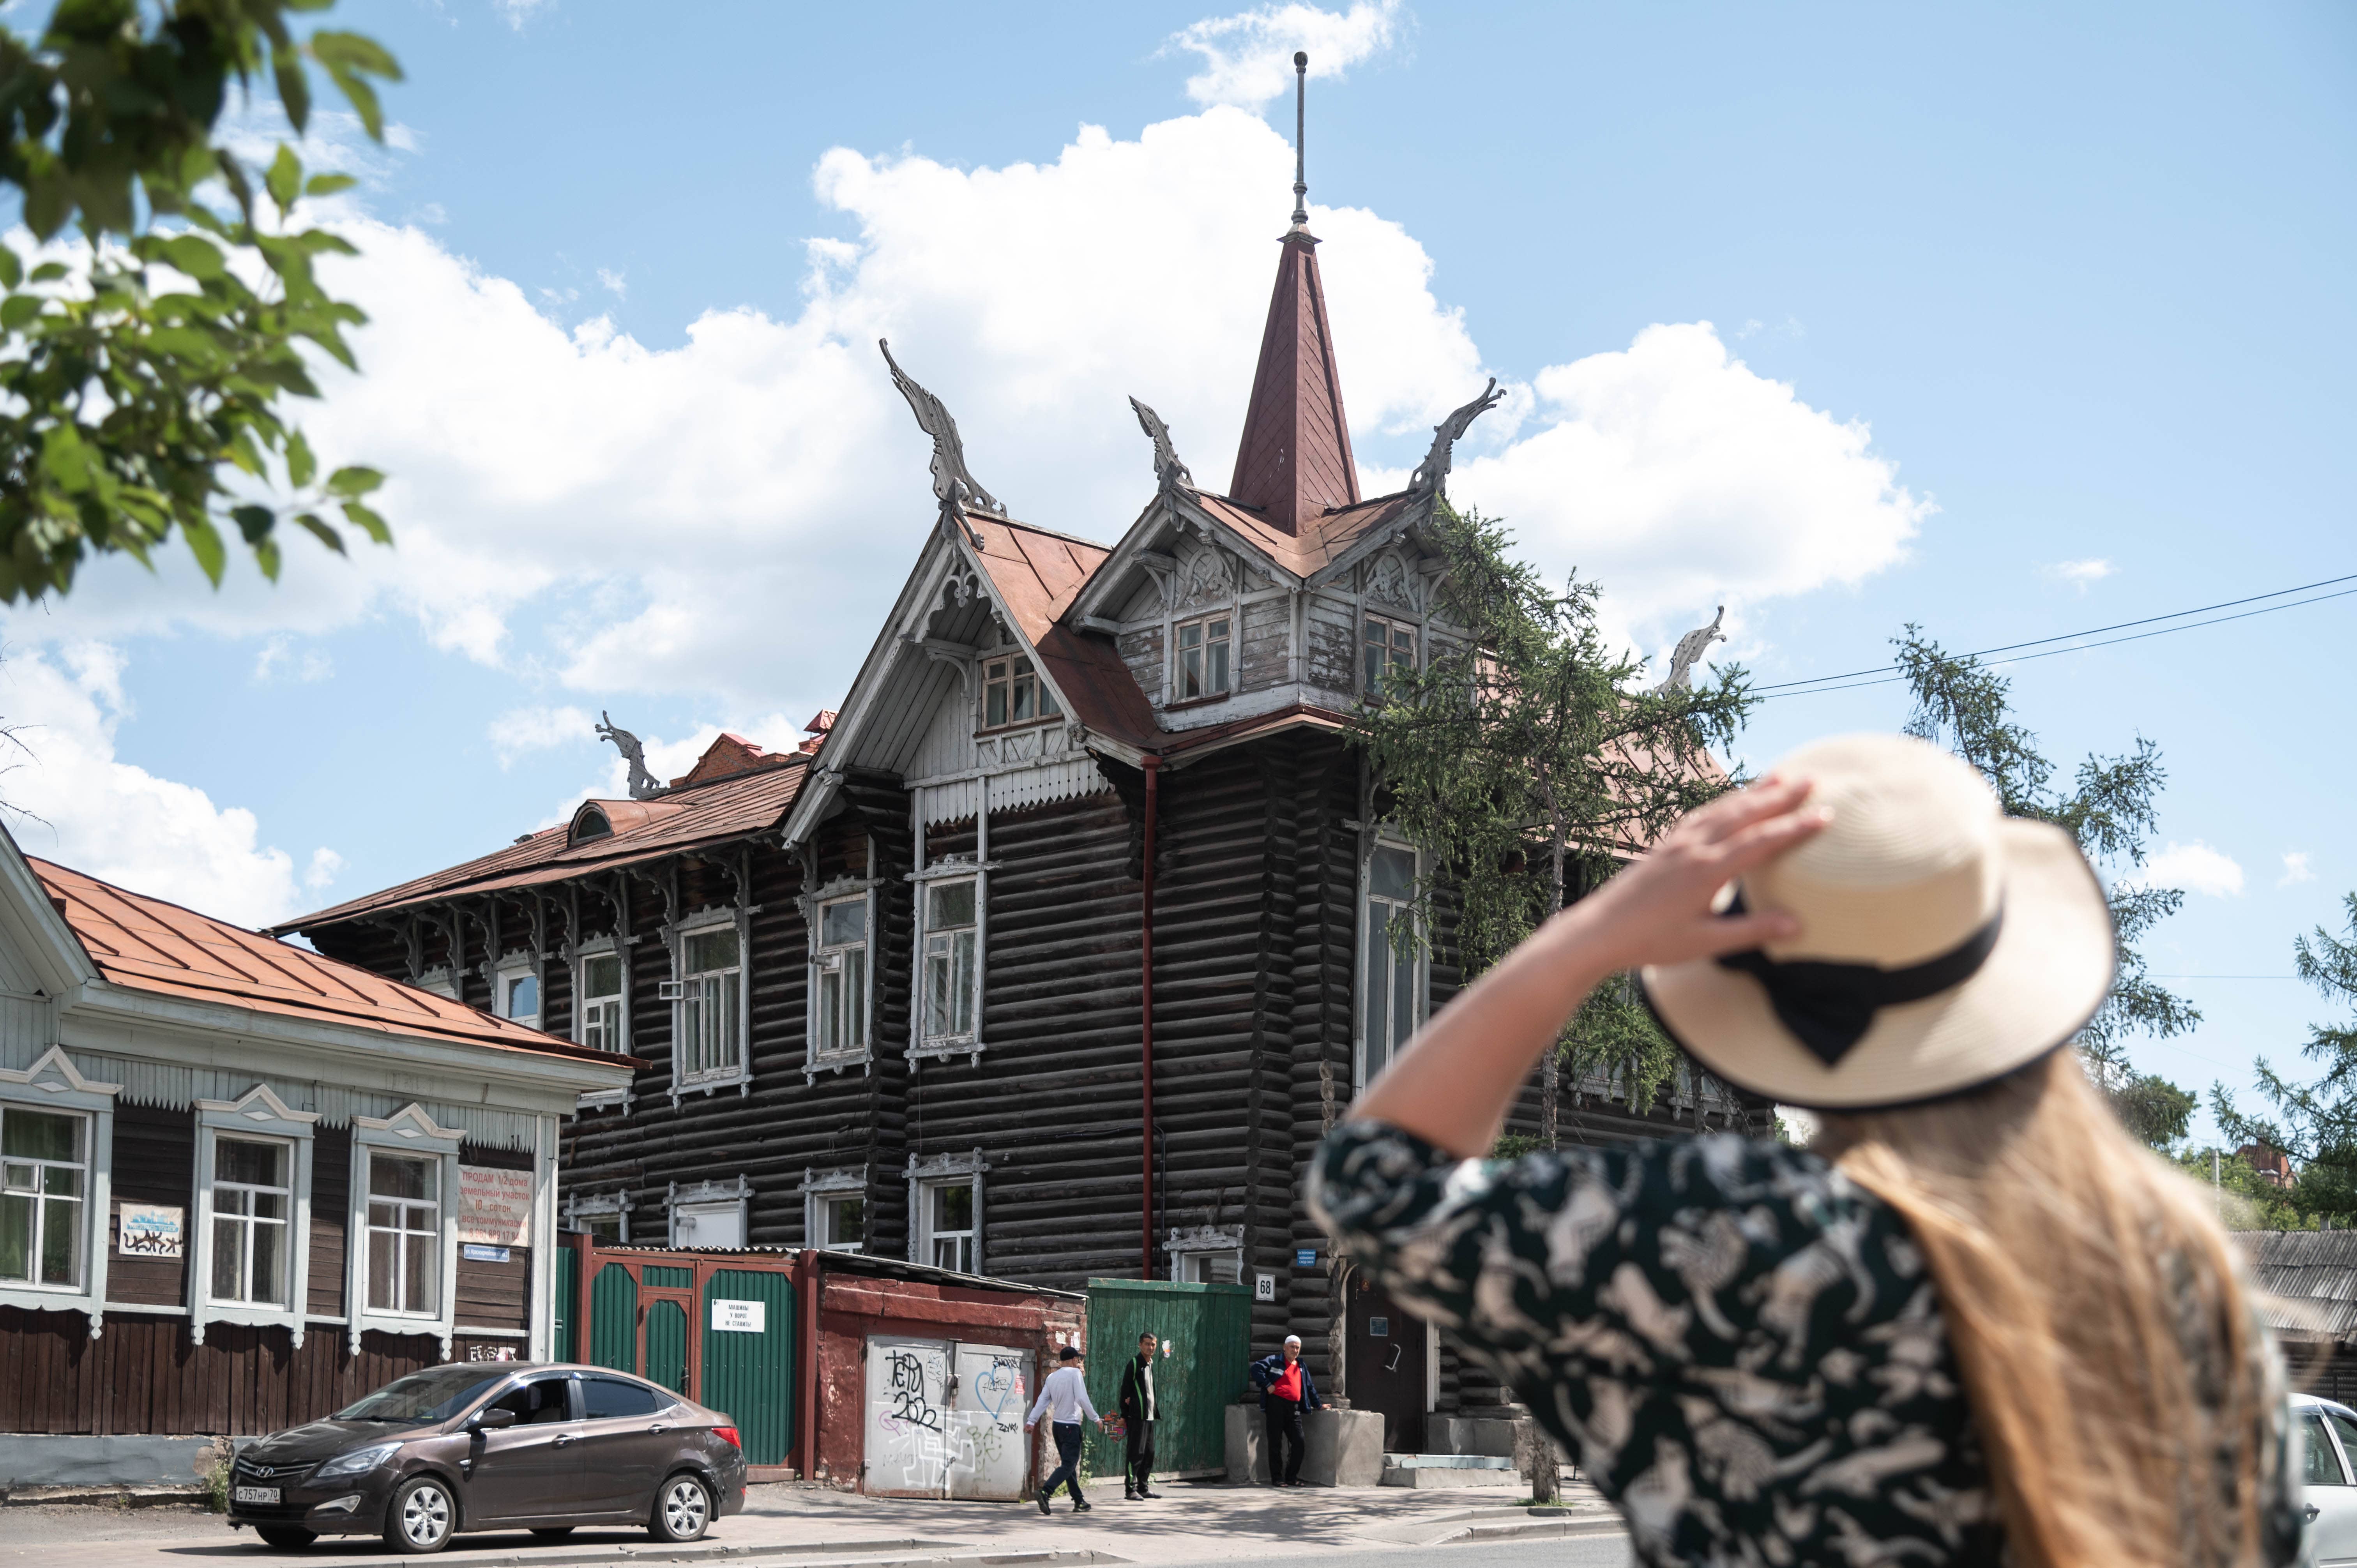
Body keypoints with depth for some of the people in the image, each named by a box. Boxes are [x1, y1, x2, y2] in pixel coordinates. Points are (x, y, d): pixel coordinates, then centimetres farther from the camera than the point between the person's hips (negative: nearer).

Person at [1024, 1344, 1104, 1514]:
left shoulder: (1051, 1377, 9)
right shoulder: (1075, 1373, -9)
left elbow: (1042, 1400, 5)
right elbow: (1082, 1399, -16)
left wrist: (1031, 1421, 4)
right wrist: (1096, 1418, -8)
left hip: (1057, 1424, 8)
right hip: (1071, 1426, -8)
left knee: (1069, 1464, 14)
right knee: (1069, 1465, -10)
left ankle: (1079, 1501, 19)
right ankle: (1046, 1492, -29)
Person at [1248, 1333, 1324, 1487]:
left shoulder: (1301, 1366, 21)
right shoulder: (1275, 1361, 3)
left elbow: (1310, 1387, 30)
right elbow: (1256, 1368, -10)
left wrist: (1318, 1405, 30)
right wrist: (1267, 1385, -13)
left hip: (1294, 1409, 6)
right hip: (1276, 1404, -6)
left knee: (1300, 1444, 0)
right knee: (1276, 1444, -2)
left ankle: (1292, 1477, 11)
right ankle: (1277, 1478, 3)